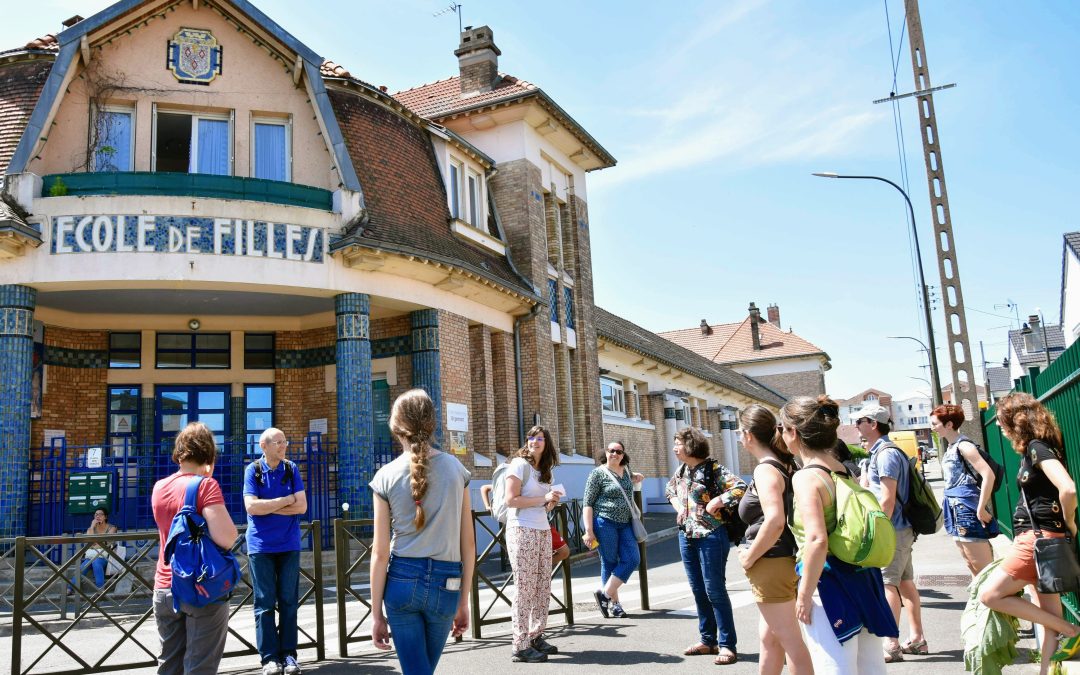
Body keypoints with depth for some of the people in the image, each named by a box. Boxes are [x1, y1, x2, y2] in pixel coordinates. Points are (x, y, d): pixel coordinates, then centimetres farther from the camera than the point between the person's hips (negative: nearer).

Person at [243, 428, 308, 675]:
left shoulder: (291, 469, 3)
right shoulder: (253, 470, -2)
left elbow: (302, 506, -5)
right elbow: (251, 506, -14)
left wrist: (268, 507, -10)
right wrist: (286, 500, -10)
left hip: (289, 545, 2)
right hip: (261, 546, -2)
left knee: (288, 601, 5)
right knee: (265, 603, 0)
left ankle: (288, 654, 12)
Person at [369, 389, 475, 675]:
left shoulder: (386, 476, -4)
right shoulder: (456, 469, -1)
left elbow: (380, 552, -4)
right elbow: (468, 543, 2)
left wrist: (376, 613, 4)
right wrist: (463, 601, 11)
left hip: (402, 580, -1)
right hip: (445, 584, 2)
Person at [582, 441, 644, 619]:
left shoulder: (626, 470, 12)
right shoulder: (598, 473, -5)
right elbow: (587, 503, -9)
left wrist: (636, 477, 20)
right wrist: (589, 530, -15)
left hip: (624, 524, 6)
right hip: (605, 522, -6)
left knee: (632, 559, -3)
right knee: (610, 562, 0)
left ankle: (605, 593, 5)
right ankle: (613, 603, 11)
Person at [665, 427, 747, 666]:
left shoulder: (714, 469, -13)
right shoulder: (681, 471, 10)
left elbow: (740, 488, -23)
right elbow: (669, 490, 29)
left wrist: (716, 502, -19)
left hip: (710, 536, -7)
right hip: (686, 536, 8)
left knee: (715, 590, -4)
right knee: (698, 591, 13)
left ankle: (727, 645, 4)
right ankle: (707, 640, 24)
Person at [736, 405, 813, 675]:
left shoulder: (766, 470, -17)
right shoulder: (785, 464, 10)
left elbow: (775, 521, -30)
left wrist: (749, 557, -18)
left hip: (771, 564, -9)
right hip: (785, 559, 9)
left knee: (791, 641, 0)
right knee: (769, 637, 19)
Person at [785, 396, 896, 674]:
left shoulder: (805, 477, -17)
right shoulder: (844, 470, 8)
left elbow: (817, 541, -26)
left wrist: (804, 595, -19)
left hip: (830, 586, -8)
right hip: (861, 579, 9)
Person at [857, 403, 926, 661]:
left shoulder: (885, 453, -17)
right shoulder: (881, 451, 14)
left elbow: (888, 498, -21)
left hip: (892, 529, -10)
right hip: (899, 527, 10)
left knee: (887, 584, -7)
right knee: (905, 582, 13)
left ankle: (890, 645, -5)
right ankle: (916, 639, 19)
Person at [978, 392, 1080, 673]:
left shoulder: (1037, 447, -15)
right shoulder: (1034, 449, 13)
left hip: (1039, 538, -10)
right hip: (1039, 538, 10)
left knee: (990, 595, -7)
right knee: (1049, 617, 10)